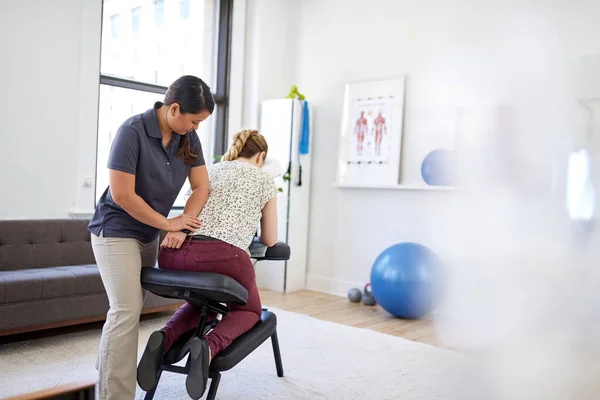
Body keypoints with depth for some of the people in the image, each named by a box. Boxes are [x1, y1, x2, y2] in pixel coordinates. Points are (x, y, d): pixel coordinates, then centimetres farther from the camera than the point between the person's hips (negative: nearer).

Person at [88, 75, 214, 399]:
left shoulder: (188, 138, -3)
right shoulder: (133, 131, -22)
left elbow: (201, 186, -3)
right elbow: (122, 195, -24)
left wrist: (183, 223, -18)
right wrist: (168, 223, -17)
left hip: (149, 235, 7)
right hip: (116, 231, -7)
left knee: (132, 308, 12)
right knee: (126, 311, -11)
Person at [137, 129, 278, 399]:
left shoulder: (209, 171, 29)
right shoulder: (265, 179, 20)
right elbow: (270, 240, 29)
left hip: (175, 254, 5)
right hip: (224, 256, -4)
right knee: (249, 310, 25)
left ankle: (165, 338, 2)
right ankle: (210, 347, -8)